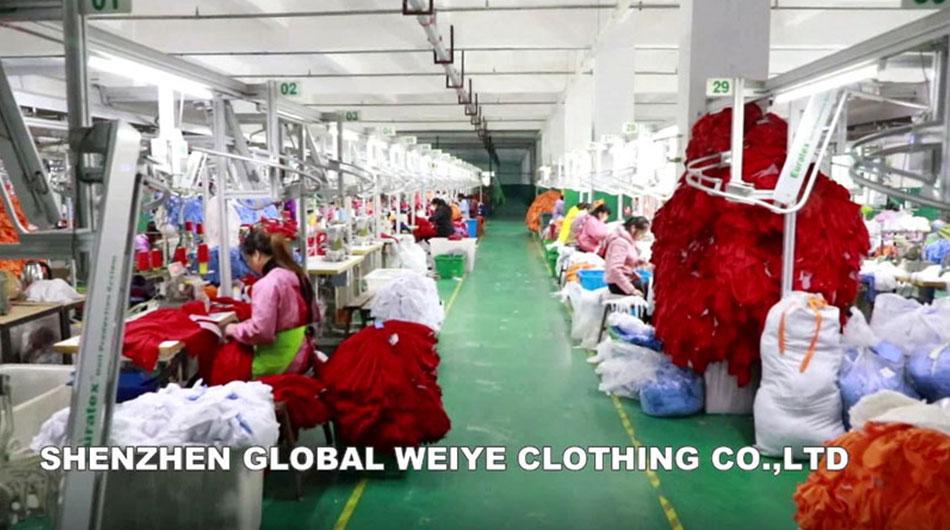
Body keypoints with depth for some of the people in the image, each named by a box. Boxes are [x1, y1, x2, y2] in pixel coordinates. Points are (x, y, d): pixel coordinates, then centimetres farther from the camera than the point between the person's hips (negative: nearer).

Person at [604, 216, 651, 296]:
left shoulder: (629, 240, 10)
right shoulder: (621, 242, -18)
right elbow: (615, 269, -28)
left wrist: (638, 262, 2)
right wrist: (631, 289, -27)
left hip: (627, 279, 10)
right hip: (618, 284, -10)